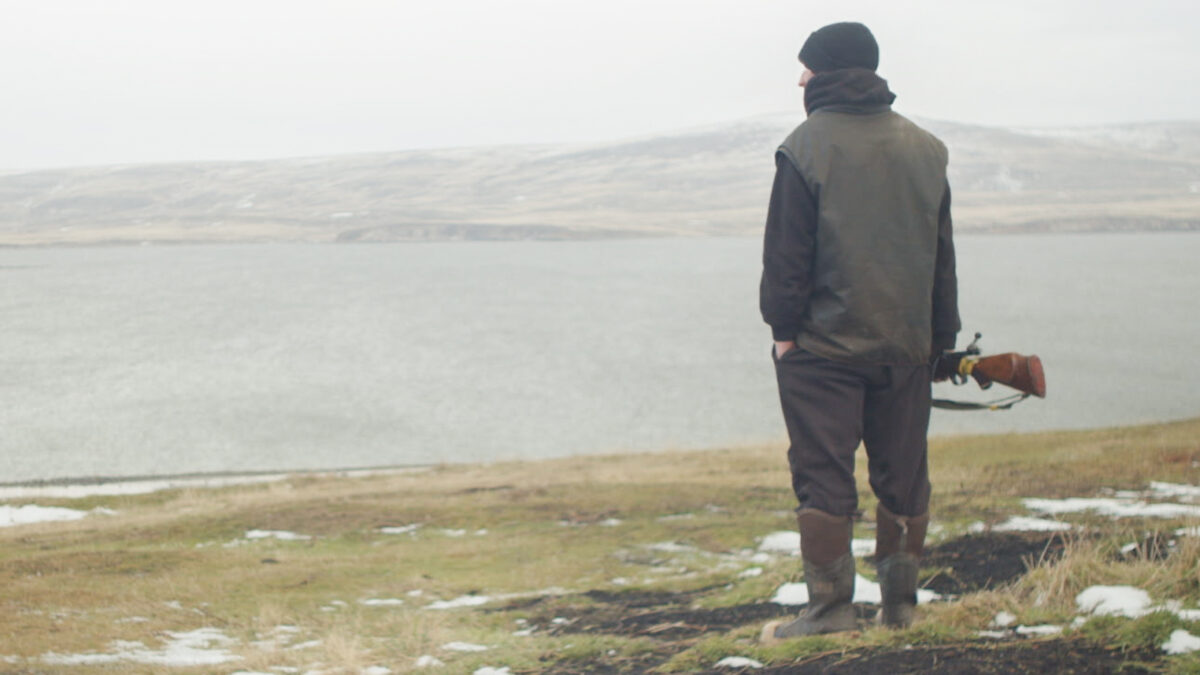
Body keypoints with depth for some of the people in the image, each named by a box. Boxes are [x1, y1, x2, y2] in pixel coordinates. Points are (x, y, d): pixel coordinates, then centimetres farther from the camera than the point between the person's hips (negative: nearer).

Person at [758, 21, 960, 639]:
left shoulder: (807, 147, -7)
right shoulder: (925, 149, 9)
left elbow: (786, 249, -9)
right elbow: (942, 256, 14)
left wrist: (783, 326, -3)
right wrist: (940, 335, 18)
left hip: (823, 343, -4)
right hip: (906, 344, 5)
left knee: (823, 474, -1)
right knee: (903, 474, 10)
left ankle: (829, 606, -4)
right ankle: (899, 603, 13)